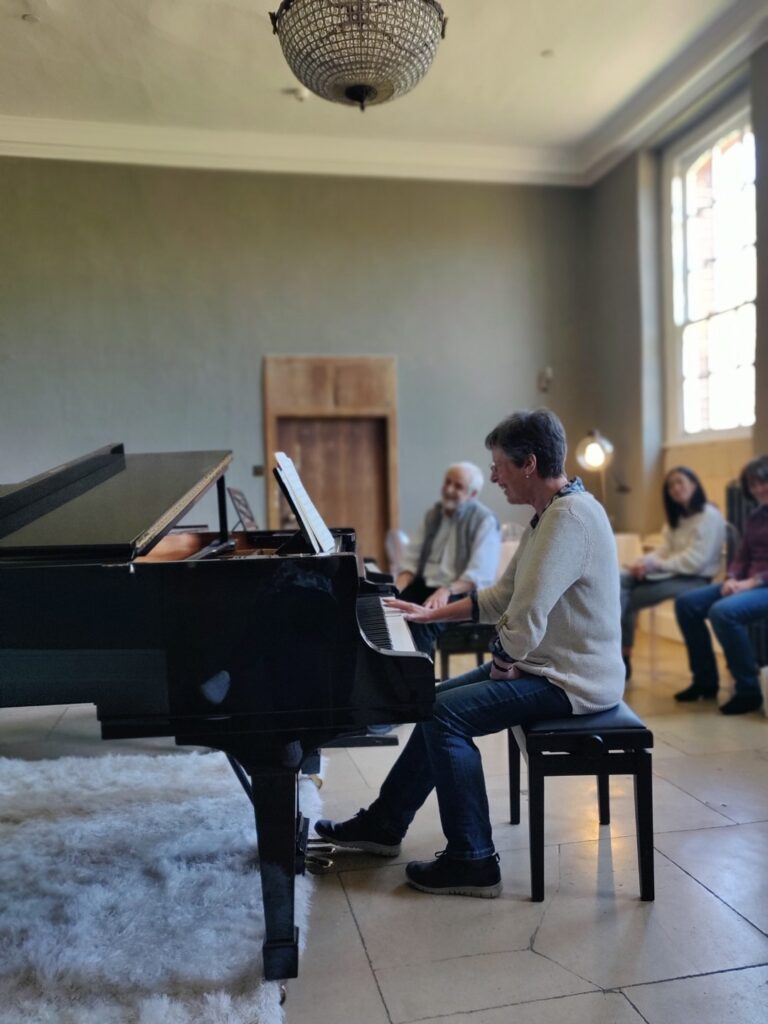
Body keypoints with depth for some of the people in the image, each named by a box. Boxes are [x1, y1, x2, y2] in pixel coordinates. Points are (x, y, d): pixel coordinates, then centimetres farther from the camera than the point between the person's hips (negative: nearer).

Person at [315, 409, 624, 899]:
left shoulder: (571, 515, -23)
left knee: (446, 715, -17)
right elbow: (501, 596, 16)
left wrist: (500, 665, -11)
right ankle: (385, 824, 23)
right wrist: (432, 613, 13)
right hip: (547, 664, 10)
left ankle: (473, 862, -4)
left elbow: (526, 616, -29)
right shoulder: (551, 513, 11)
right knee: (441, 701, 11)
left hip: (572, 681, -10)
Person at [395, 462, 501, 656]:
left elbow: (480, 575, -17)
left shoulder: (485, 521, -7)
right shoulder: (433, 514, 14)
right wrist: (397, 588, -6)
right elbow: (412, 559, 12)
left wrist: (447, 590, -32)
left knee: (421, 623, -34)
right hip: (424, 586, 6)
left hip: (462, 593, -6)